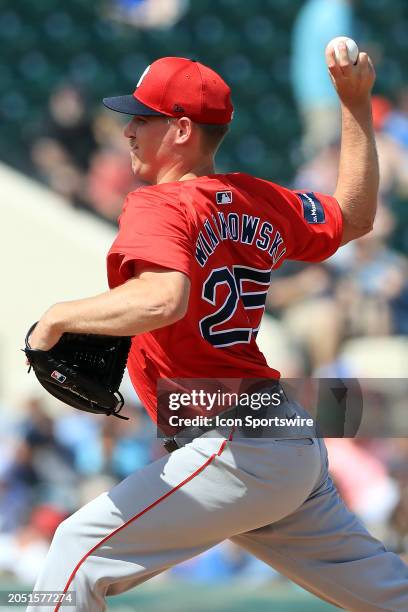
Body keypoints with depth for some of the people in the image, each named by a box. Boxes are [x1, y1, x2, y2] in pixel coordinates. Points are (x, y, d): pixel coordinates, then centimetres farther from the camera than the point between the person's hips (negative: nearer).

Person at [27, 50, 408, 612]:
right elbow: (355, 216, 27)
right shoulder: (259, 201, 12)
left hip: (235, 454, -9)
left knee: (80, 551, -8)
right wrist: (356, 105, 28)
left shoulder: (158, 206, -12)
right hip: (298, 447, 9)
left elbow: (162, 300, -31)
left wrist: (58, 318, -19)